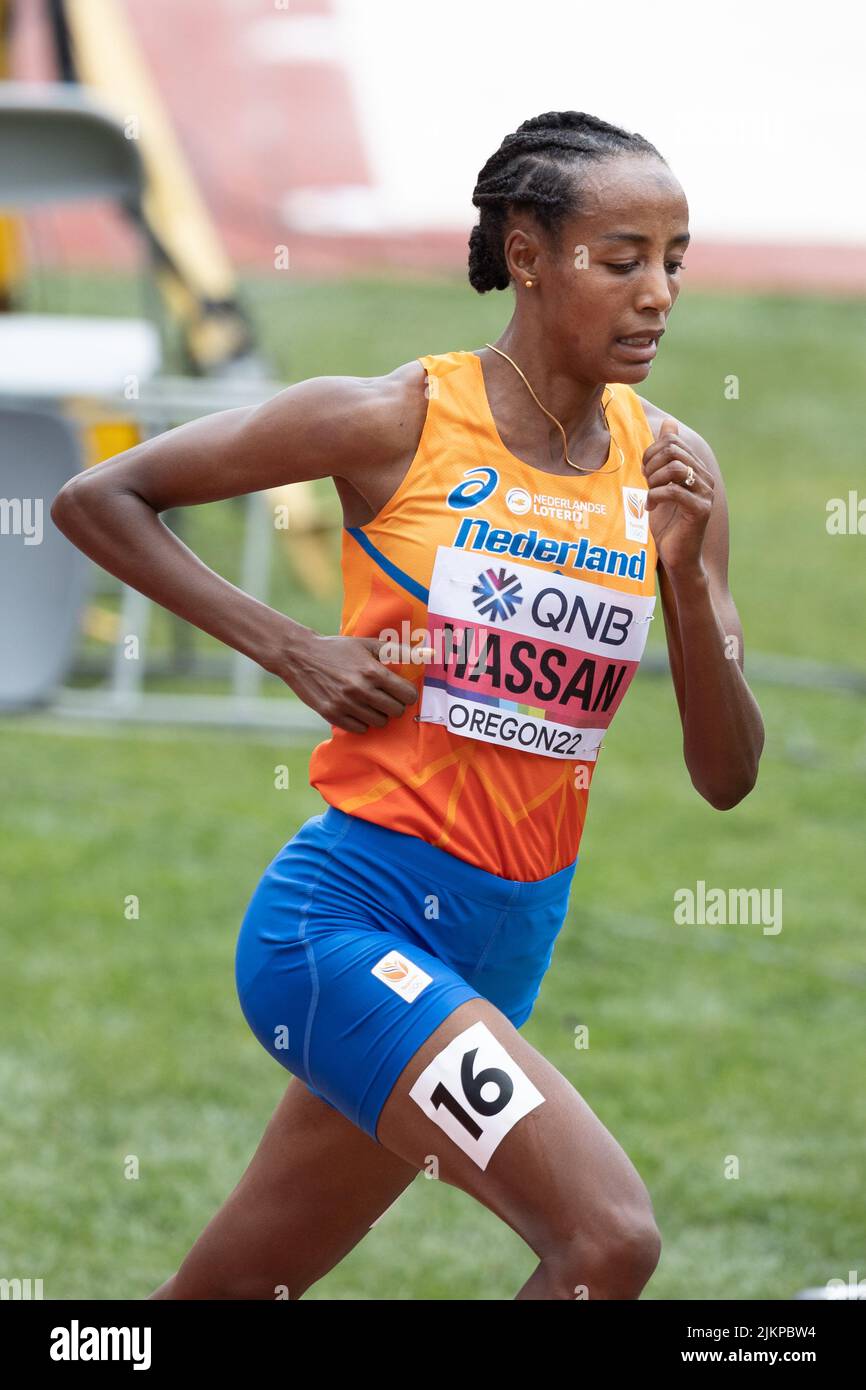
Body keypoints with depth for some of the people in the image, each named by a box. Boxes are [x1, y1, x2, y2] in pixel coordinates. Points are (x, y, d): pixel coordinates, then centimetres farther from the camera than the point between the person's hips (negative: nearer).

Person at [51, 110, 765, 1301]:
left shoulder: (670, 466, 4)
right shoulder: (396, 422, -10)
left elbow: (727, 777, 4)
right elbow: (97, 500, -2)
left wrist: (687, 576, -12)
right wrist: (290, 649, -10)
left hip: (505, 950, 6)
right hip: (350, 918, -6)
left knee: (235, 1290, 15)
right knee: (612, 1238, -22)